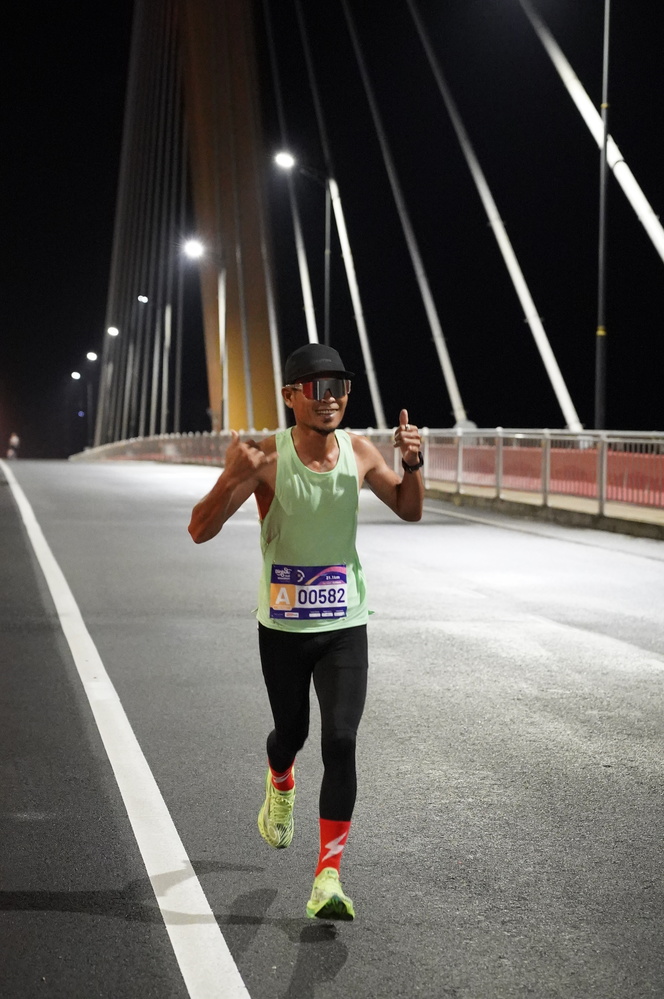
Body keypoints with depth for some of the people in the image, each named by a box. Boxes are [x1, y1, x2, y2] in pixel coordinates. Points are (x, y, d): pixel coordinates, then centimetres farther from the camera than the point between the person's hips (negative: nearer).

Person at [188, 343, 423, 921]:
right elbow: (200, 531, -17)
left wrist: (412, 465, -9)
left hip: (344, 625, 1)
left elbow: (408, 511, 12)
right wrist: (234, 479, -34)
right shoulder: (266, 458, -15)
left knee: (340, 742, -11)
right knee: (291, 732, 17)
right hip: (282, 626, -1)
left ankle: (329, 875, -3)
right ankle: (280, 787, 54)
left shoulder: (359, 452, -5)